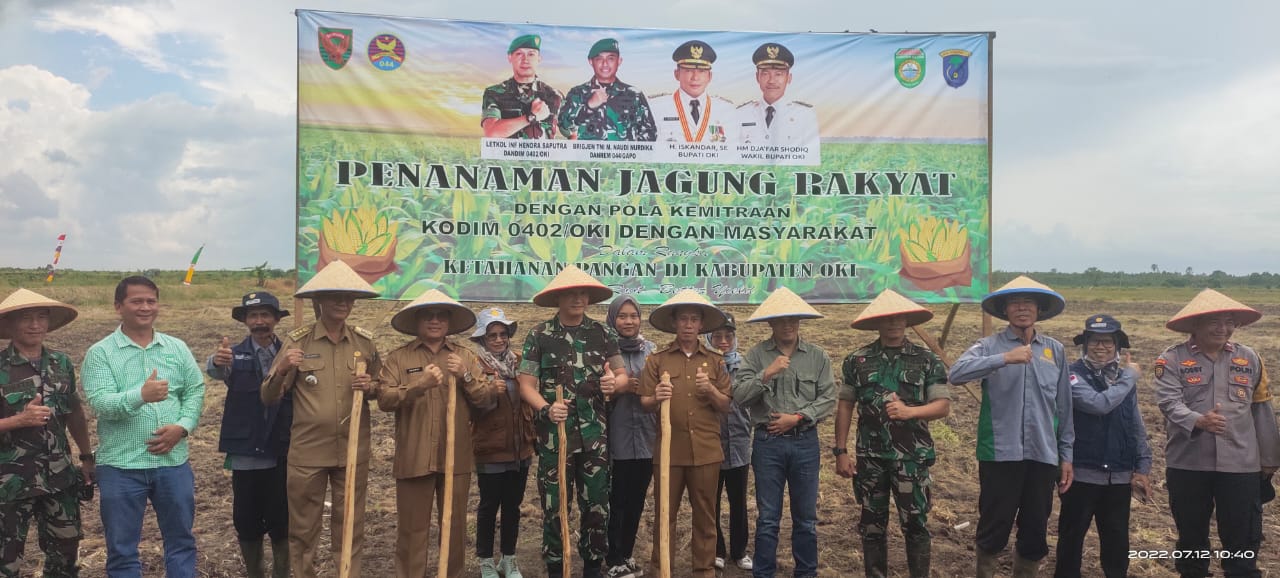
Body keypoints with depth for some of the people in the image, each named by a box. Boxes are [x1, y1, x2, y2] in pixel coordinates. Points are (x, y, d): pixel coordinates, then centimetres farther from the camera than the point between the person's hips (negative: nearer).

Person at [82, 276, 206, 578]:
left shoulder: (177, 348, 7)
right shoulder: (100, 353, -5)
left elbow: (195, 391, 6)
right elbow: (100, 403, -17)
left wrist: (182, 426, -11)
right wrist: (140, 395, -35)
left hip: (173, 462, 3)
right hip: (121, 466, -3)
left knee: (181, 539, 15)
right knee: (122, 548, 10)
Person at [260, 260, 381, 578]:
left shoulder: (365, 341, 3)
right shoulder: (296, 340, -4)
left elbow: (382, 390, 13)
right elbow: (269, 397, -4)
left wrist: (371, 387, -10)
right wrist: (281, 370, -24)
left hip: (353, 451, 2)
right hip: (307, 451, -2)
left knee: (350, 528, 11)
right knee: (303, 529, 9)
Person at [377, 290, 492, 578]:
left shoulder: (465, 356, 9)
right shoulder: (398, 357, 3)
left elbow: (487, 400, 3)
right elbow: (384, 400, -10)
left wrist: (466, 376, -13)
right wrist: (419, 385, -23)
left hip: (456, 457, 2)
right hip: (413, 457, -2)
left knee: (455, 527, 11)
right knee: (412, 529, 4)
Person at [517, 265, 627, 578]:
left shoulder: (603, 333, 5)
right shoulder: (539, 335, -2)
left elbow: (622, 374, 9)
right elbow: (526, 384, -3)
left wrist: (614, 383, -15)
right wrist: (546, 409, -21)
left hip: (594, 435, 2)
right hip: (554, 435, -2)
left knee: (597, 505, 8)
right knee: (554, 507, 5)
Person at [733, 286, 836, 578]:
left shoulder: (818, 356, 2)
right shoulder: (756, 355, -3)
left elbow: (828, 399, -3)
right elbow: (739, 395, -12)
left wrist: (797, 417, -13)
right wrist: (766, 375, -25)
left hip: (805, 442, 2)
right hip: (768, 443, -1)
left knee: (806, 516, 12)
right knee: (767, 518, 7)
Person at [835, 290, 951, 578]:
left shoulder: (927, 360, 0)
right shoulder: (857, 360, 3)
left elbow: (943, 406, -4)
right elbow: (845, 407, 5)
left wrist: (909, 411, -21)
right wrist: (841, 451, 1)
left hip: (912, 457, -1)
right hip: (870, 456, 1)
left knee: (916, 524, 4)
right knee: (872, 525, 10)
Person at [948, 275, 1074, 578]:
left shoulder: (1055, 350, 8)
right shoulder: (990, 346, -2)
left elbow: (1063, 407, 11)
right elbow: (956, 373, -22)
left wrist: (1066, 454, 10)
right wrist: (1004, 358, -30)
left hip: (1043, 455, 3)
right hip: (1000, 453, -3)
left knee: (1035, 532, 11)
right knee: (994, 528, 4)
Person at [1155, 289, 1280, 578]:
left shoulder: (1248, 358, 8)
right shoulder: (1172, 359, -3)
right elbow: (1169, 402, -17)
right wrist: (1199, 421, -36)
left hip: (1241, 463, 2)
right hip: (1188, 463, -2)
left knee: (1243, 539, 5)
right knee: (1191, 533, 13)